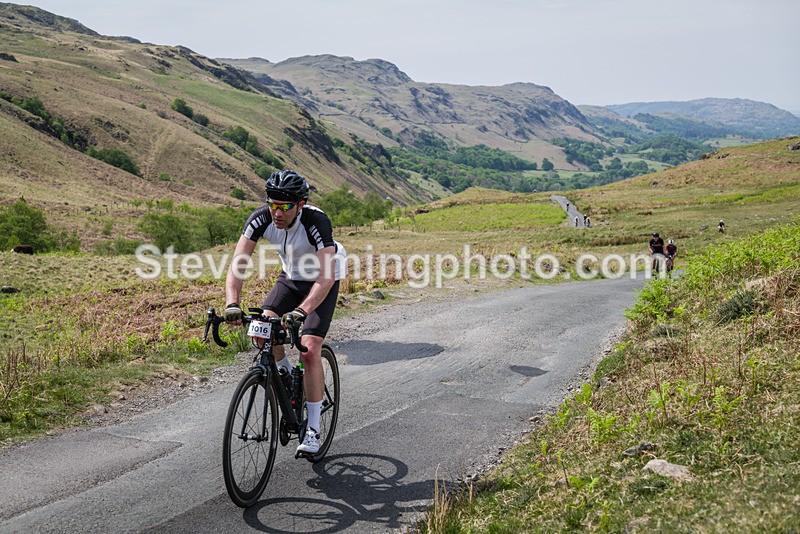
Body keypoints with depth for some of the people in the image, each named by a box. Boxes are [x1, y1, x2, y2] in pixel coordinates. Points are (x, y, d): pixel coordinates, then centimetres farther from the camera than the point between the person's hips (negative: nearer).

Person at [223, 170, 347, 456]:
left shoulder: (317, 222, -35)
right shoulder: (261, 218, -23)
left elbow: (326, 277, -42)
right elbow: (238, 263, -28)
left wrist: (300, 311, -55)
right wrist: (232, 304, -44)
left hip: (323, 280, -5)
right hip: (290, 276, 5)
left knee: (309, 350, -16)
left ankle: (313, 429, -6)